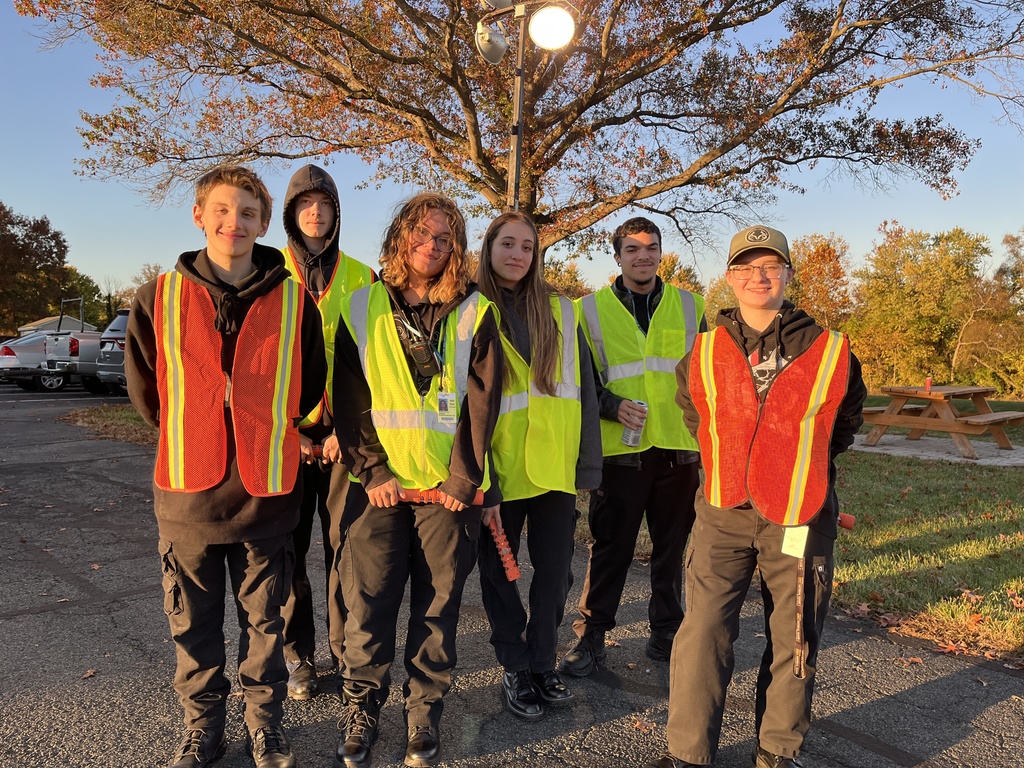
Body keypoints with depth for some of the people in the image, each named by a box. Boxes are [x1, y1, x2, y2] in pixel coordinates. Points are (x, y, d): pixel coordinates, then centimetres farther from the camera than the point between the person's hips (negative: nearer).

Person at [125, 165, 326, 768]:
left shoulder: (294, 301, -3)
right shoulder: (160, 298, -1)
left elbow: (310, 391, 9)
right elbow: (145, 391, 10)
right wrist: (195, 438, 10)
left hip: (267, 494, 0)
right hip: (188, 493, 1)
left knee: (264, 622, 14)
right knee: (195, 627, 14)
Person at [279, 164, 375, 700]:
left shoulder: (360, 277, 7)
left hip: (344, 431, 0)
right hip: (286, 431, 0)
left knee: (346, 543, 4)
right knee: (288, 546, 5)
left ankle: (347, 649, 20)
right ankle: (298, 657, 20)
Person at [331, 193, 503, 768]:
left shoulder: (475, 312, 3)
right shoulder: (363, 309, 6)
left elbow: (481, 402, -3)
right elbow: (350, 399, 2)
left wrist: (462, 480, -8)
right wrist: (372, 471, -6)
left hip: (451, 488, 0)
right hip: (383, 484, 1)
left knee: (439, 605, 7)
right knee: (369, 601, 3)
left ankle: (425, 713, 24)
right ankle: (361, 710, 22)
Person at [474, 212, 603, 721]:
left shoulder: (561, 311, 6)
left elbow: (583, 389, 5)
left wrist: (587, 464, -2)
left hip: (556, 466, 2)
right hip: (500, 469, -2)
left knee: (554, 570, 11)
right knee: (499, 571, 10)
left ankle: (542, 664, 30)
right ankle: (515, 670, 27)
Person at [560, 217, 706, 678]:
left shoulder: (690, 307, 9)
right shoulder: (592, 309, 3)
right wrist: (614, 405, -14)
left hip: (679, 449, 3)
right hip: (620, 450, -2)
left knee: (671, 547, 13)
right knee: (610, 547, 3)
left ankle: (666, 633, 29)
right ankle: (591, 636, 17)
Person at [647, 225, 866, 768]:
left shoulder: (829, 352, -4)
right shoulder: (705, 352, 1)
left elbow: (845, 422, 15)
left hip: (800, 518, 0)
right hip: (723, 514, 1)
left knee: (793, 638, 10)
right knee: (703, 632, -1)